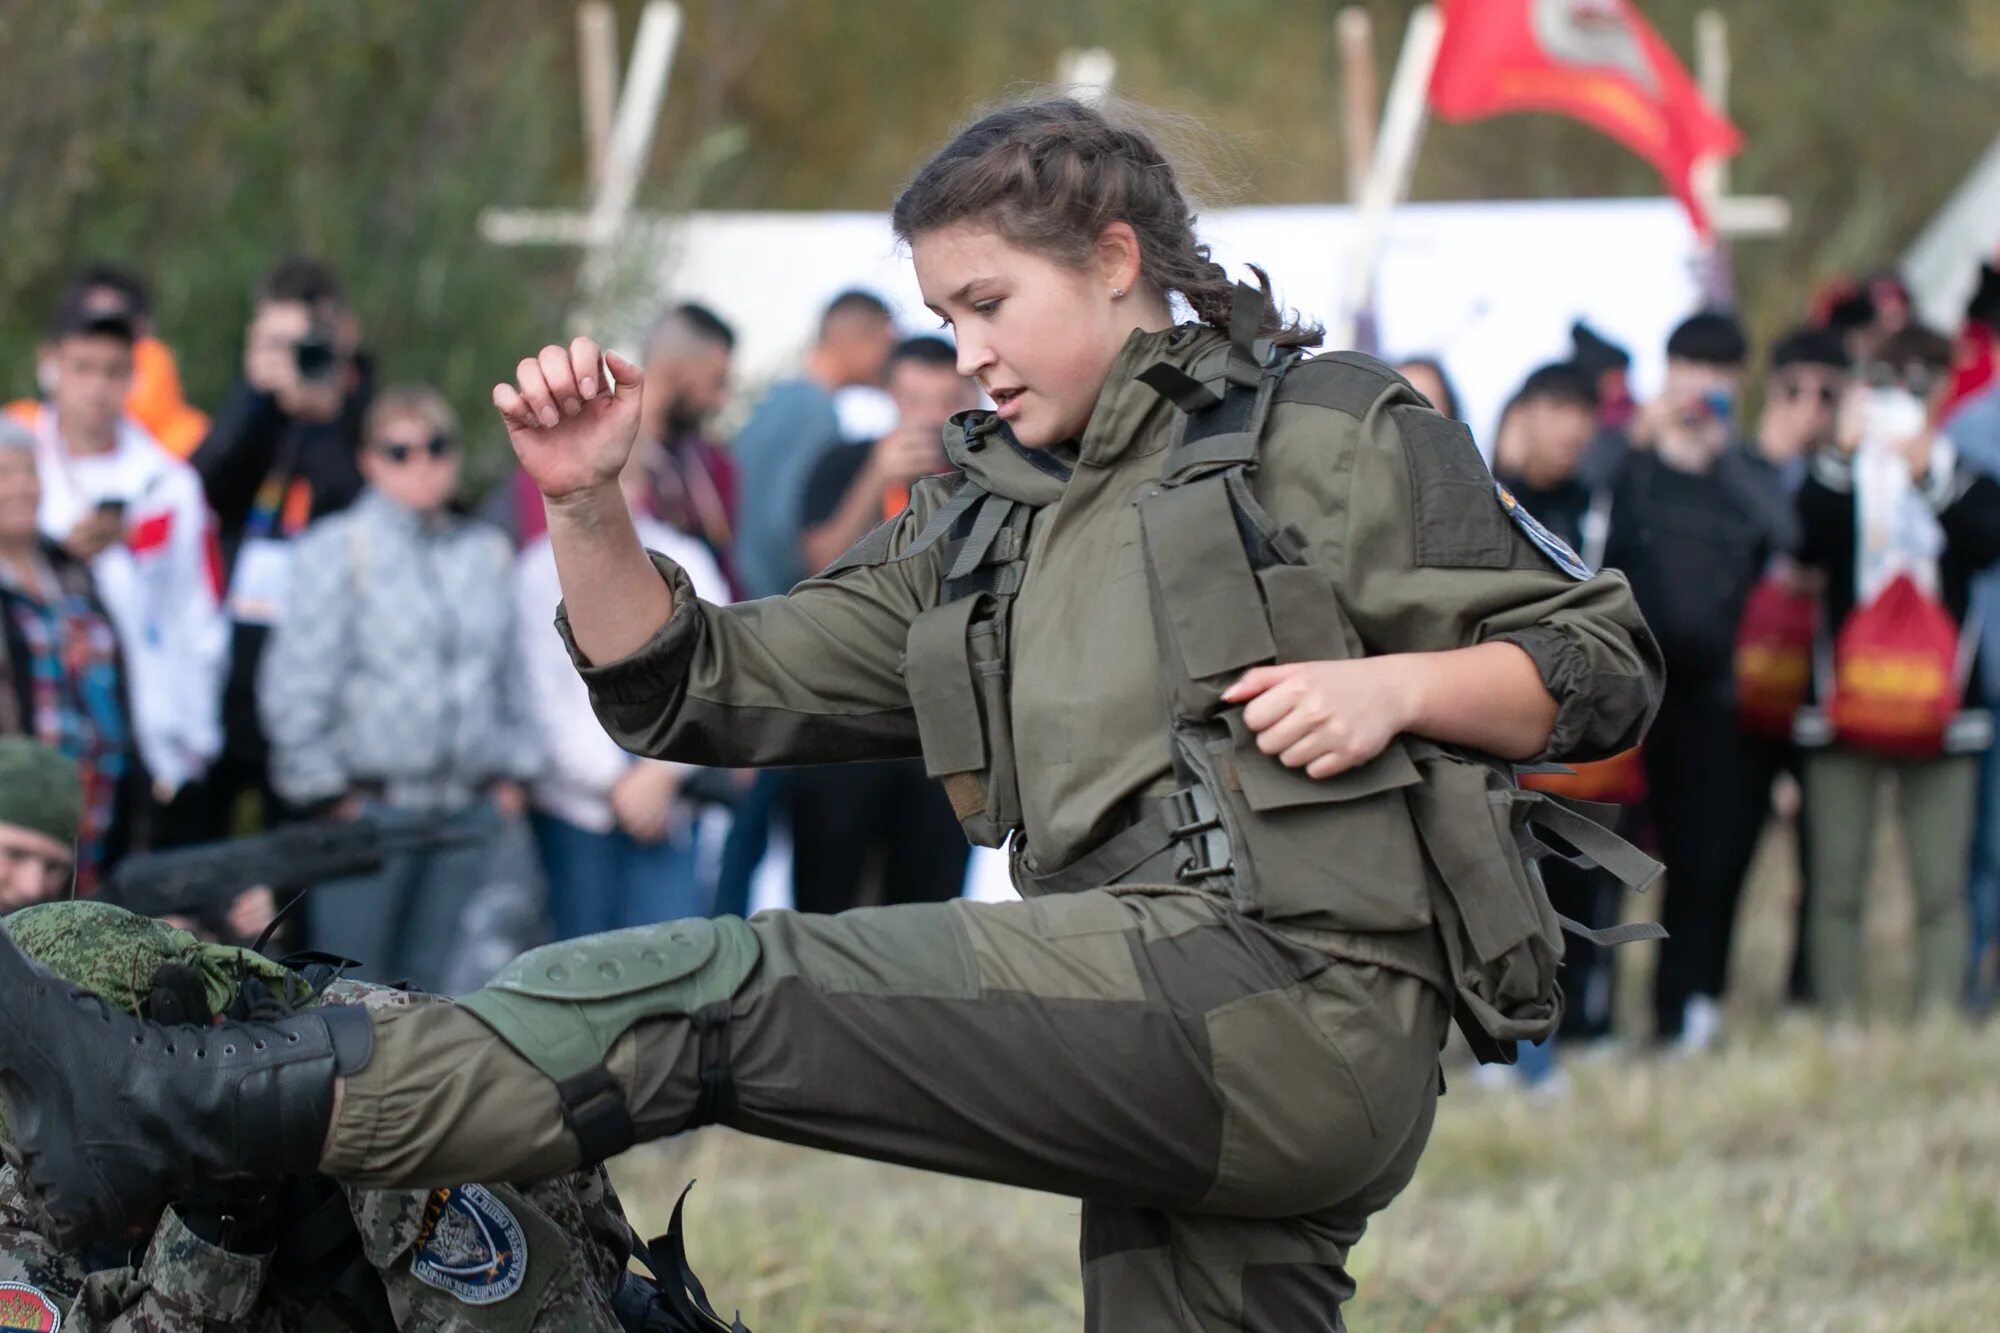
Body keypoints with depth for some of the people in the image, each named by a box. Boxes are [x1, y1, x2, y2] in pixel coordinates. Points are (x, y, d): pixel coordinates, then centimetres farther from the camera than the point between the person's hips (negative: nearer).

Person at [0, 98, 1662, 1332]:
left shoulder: (1336, 437, 9)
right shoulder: (975, 534, 26)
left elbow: (1603, 664, 8)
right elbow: (702, 690, 21)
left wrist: (1394, 682, -10)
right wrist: (587, 504, 5)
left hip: (1300, 996, -8)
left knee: (726, 991, -16)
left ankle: (177, 1112, -18)